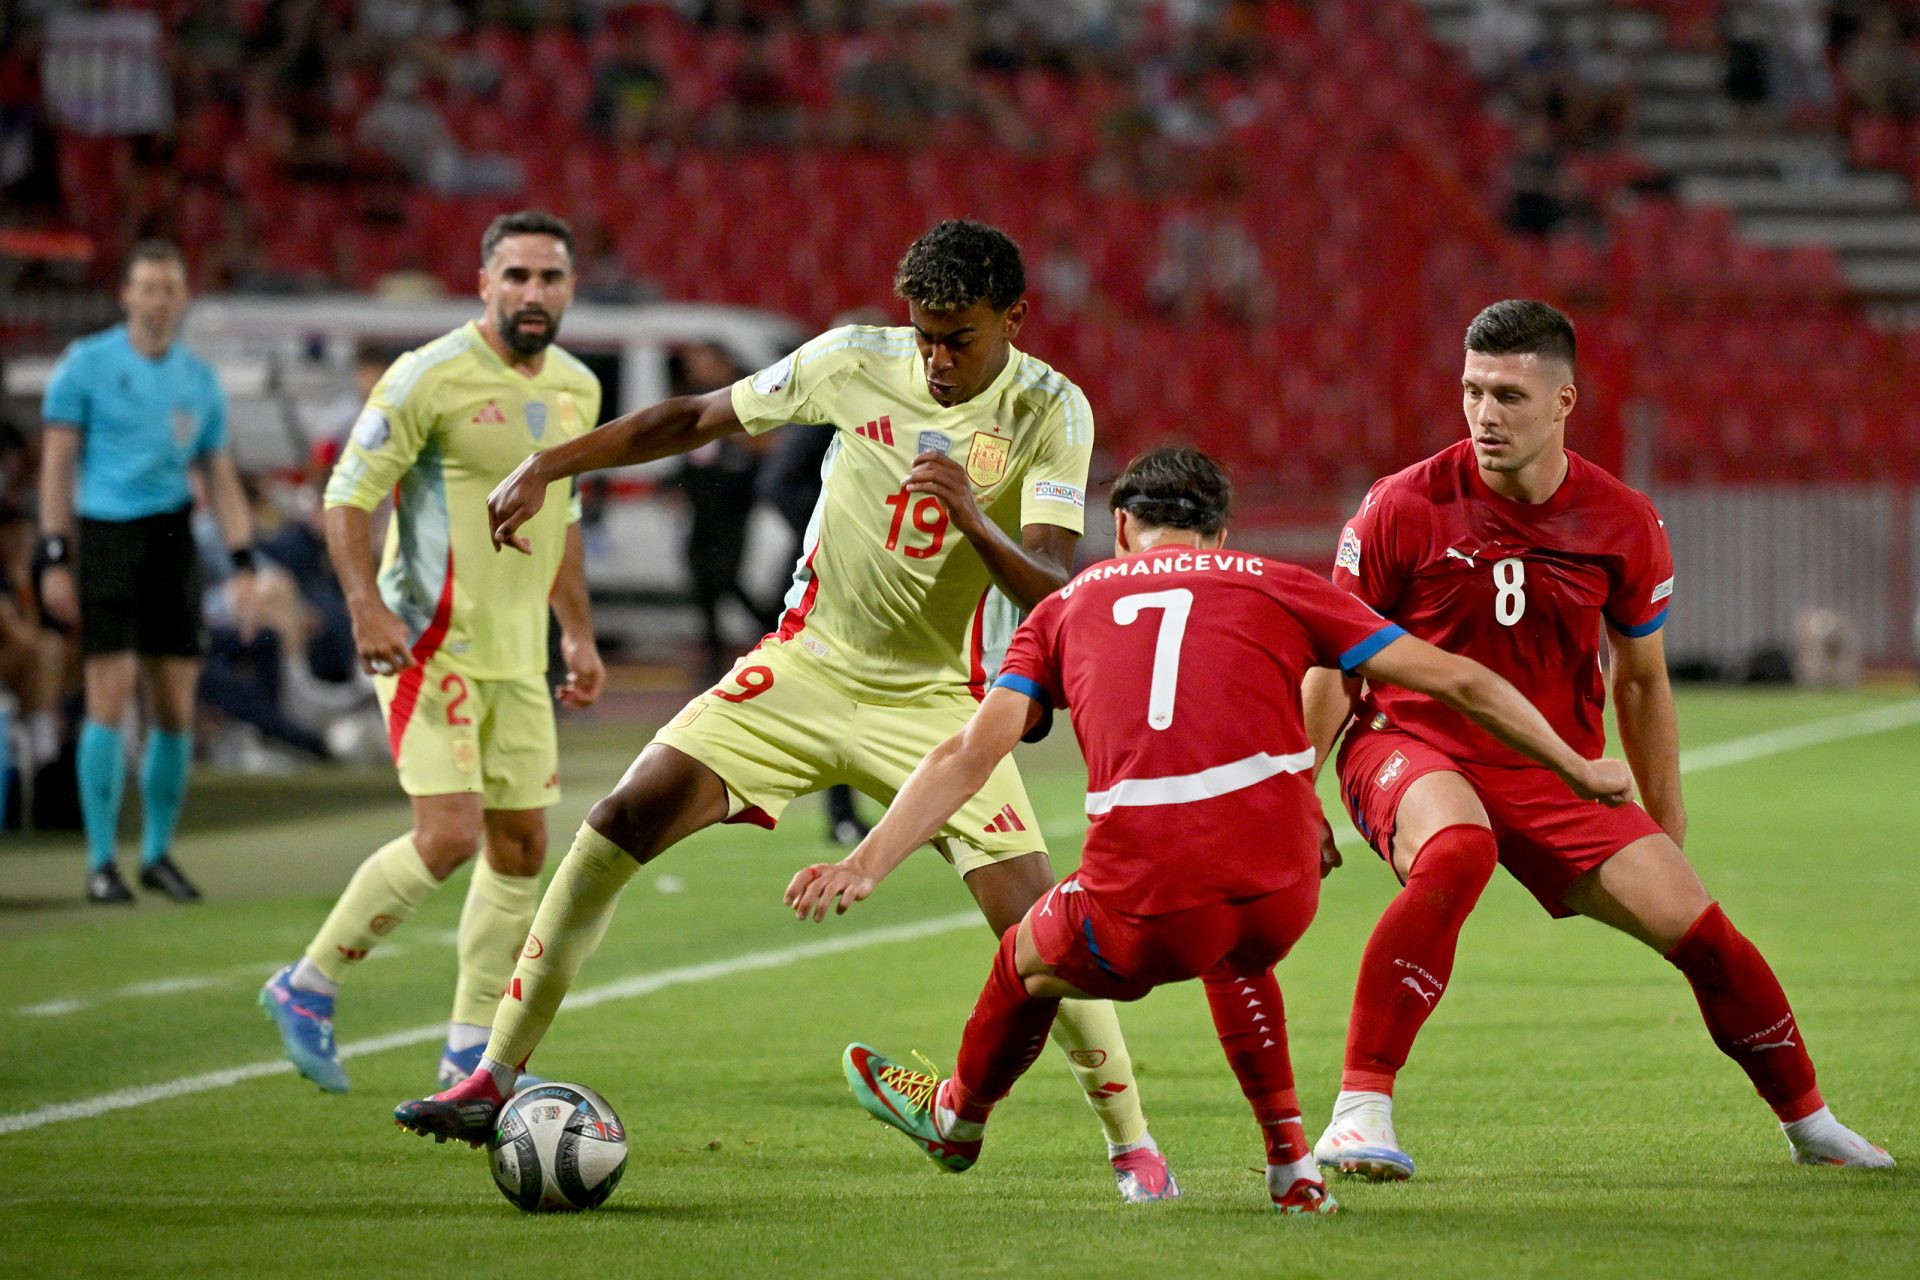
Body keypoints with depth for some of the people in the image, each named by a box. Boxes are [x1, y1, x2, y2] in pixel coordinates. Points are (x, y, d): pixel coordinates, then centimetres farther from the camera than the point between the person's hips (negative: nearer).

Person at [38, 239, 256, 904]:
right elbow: (57, 465, -1)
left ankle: (158, 852, 17)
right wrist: (55, 558, -8)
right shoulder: (86, 364, -1)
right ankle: (101, 861, -4)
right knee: (111, 695, -10)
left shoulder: (199, 378, 12)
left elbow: (222, 480, 14)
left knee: (177, 706, 3)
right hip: (105, 533, -4)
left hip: (172, 539, 4)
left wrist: (243, 565, 4)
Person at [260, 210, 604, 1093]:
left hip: (517, 655, 8)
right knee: (449, 833, -17)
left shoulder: (577, 389, 10)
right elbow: (347, 496, -13)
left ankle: (471, 1052, 16)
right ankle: (308, 989, 0)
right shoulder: (430, 377, -13)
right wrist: (366, 605, -26)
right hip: (430, 644, -8)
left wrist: (578, 632, 20)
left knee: (522, 846, 7)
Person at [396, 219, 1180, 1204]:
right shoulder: (853, 362, -7)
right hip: (807, 666, 2)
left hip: (938, 699, -2)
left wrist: (974, 520, -40)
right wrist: (546, 467, 3)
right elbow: (698, 419, 7)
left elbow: (1051, 590, -20)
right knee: (624, 820, -12)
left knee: (1033, 917, -15)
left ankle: (1132, 1146, 2)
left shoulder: (1050, 413, -13)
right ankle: (495, 1079, -4)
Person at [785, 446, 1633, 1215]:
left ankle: (957, 1116, 58)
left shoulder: (1068, 607, 20)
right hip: (1280, 892, 1)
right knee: (1233, 956, 38)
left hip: (1145, 913, -1)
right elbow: (1456, 681, 17)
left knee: (1029, 961, 32)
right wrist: (1577, 770, 26)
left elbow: (970, 754, 7)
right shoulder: (1272, 586, 18)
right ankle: (1291, 1165, 34)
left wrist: (868, 864, 4)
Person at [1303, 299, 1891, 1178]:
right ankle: (1359, 1114, -35)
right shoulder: (1405, 507, -11)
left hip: (1553, 773, 3)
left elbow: (1641, 683, 11)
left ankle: (1809, 1123, 17)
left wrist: (1668, 836, 13)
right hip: (1410, 747, -3)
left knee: (1695, 924, -8)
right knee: (1456, 852, -38)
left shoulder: (1622, 525, -3)